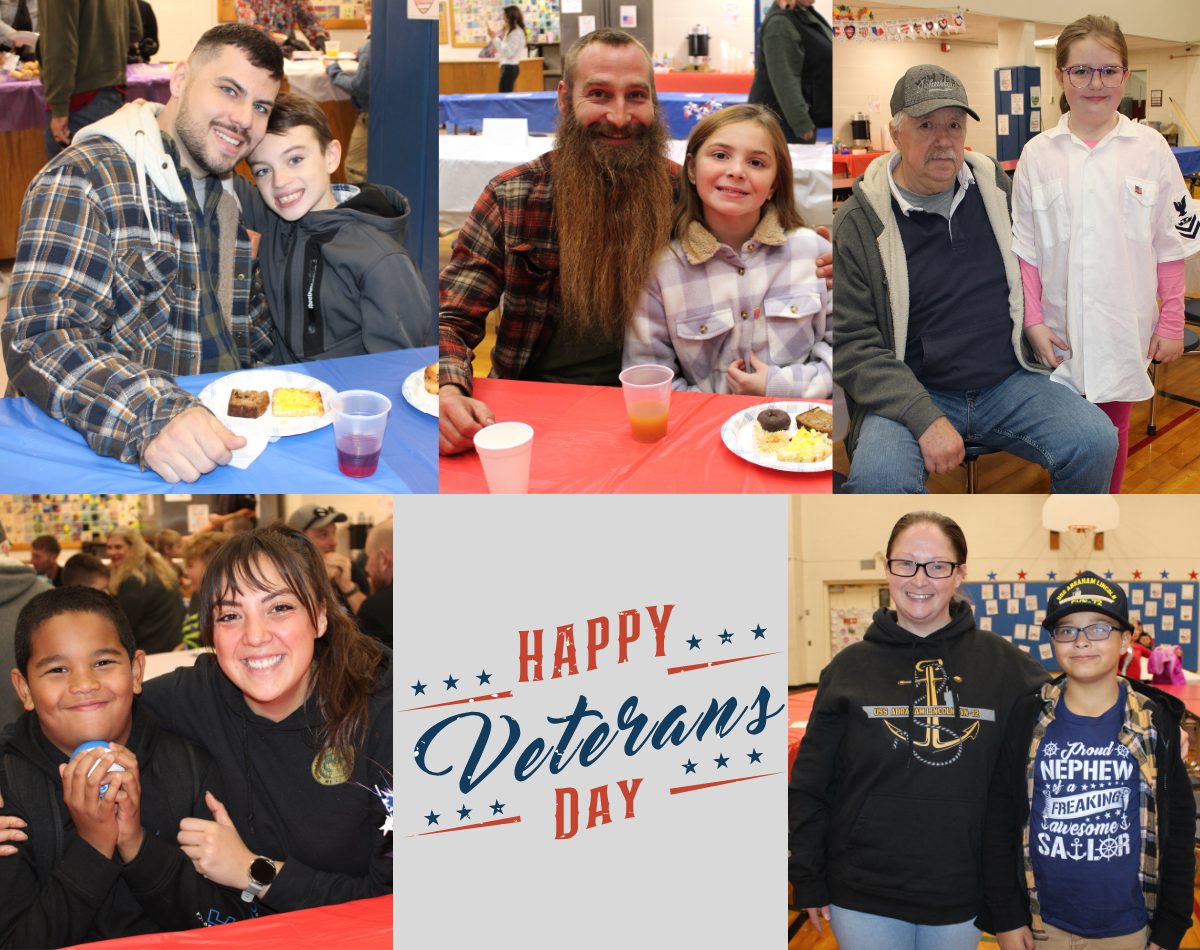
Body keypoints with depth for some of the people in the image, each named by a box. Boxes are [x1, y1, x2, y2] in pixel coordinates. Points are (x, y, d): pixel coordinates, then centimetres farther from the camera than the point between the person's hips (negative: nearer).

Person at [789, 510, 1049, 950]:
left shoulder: (1003, 664, 0)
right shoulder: (851, 667, 1)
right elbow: (810, 784, 5)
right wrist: (808, 880, 3)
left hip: (961, 895, 1)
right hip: (863, 895, 0)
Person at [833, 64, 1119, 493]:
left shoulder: (998, 188, 9)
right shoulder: (857, 224, -4)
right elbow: (851, 345, -10)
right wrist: (925, 418, -20)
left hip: (1011, 384, 4)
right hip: (907, 393, -3)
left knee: (1096, 441, -21)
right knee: (877, 478, -33)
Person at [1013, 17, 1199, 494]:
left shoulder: (1149, 148, -1)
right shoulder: (1038, 154, 0)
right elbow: (1025, 249, 3)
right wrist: (1033, 321, -3)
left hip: (1126, 326, 0)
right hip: (1058, 329, 0)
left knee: (1113, 427, 10)